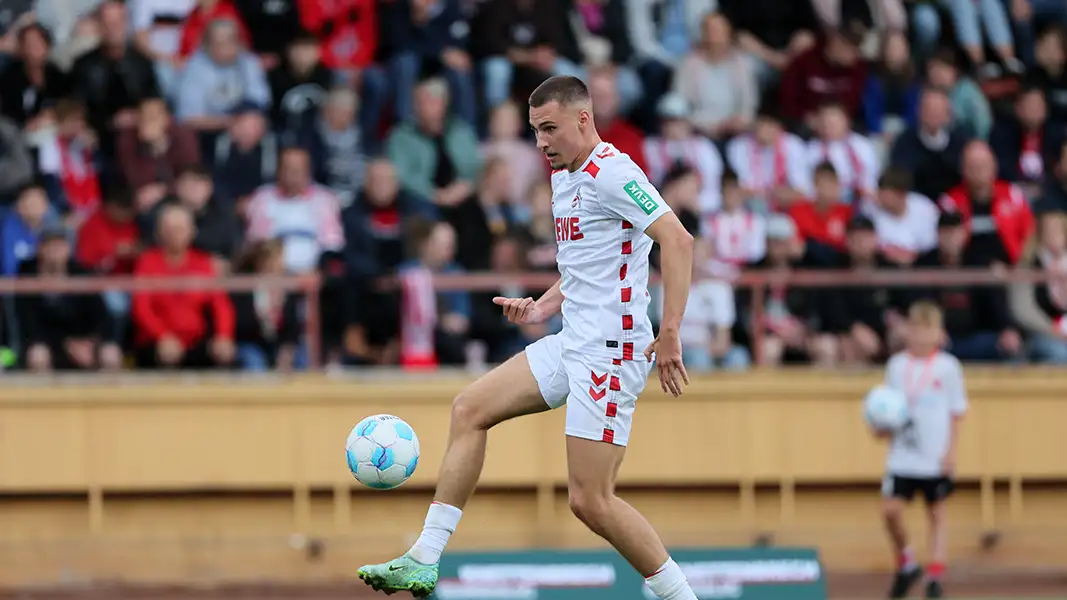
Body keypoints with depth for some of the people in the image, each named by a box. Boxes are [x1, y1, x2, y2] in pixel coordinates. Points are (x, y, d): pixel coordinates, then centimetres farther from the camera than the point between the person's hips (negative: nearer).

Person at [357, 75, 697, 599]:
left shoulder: (611, 173, -14)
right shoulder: (563, 178, 16)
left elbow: (678, 241, -23)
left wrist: (670, 333, -28)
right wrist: (544, 306, 14)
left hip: (610, 350, -10)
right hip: (573, 342, 10)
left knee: (590, 501, -12)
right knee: (470, 409, 8)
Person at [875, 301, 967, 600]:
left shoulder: (948, 367, -3)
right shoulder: (897, 365, 4)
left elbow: (956, 412, 3)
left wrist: (951, 450, -4)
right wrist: (884, 427, -6)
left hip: (936, 459, -2)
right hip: (902, 456, 2)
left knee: (937, 513, 6)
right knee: (890, 509, -7)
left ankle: (935, 575, 12)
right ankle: (906, 564, 15)